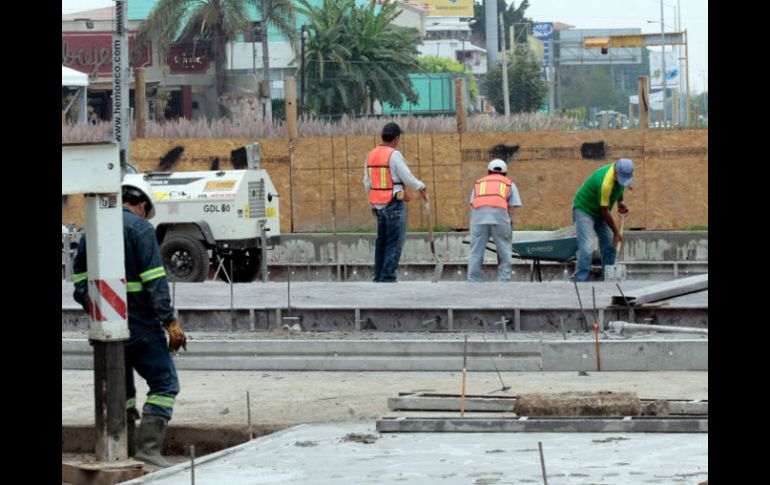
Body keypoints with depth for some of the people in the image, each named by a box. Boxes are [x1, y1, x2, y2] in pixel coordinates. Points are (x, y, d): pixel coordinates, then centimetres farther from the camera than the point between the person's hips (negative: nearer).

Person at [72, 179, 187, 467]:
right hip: (140, 325, -7)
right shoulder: (140, 228, -9)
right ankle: (149, 447, -12)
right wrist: (171, 322, -15)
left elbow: (80, 283, 14)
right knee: (164, 384, -1)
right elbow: (155, 281, -16)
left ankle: (125, 452, 17)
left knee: (120, 389, 17)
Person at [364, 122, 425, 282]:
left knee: (381, 241, 13)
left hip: (379, 205, 7)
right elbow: (408, 179, -12)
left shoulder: (371, 155, 8)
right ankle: (388, 277, -10)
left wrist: (372, 204, 23)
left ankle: (378, 277, 13)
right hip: (395, 204, -7)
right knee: (395, 242, -5)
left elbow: (367, 183, 14)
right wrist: (421, 186, 7)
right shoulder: (394, 155, -13)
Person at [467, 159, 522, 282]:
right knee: (504, 252, 6)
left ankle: (474, 282, 2)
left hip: (479, 214, 2)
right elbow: (511, 208, 15)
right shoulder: (509, 184, 27)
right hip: (499, 214, -1)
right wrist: (510, 225, 19)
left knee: (476, 252, 5)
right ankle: (504, 281, 1)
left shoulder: (479, 183, 32)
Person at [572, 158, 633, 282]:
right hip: (584, 210, -8)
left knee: (609, 245, 5)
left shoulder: (623, 172, -11)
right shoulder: (606, 183, -36)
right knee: (587, 248, -19)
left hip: (600, 212, 8)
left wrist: (620, 202, 3)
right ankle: (579, 282, -17)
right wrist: (616, 232, -16)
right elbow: (604, 211, -25)